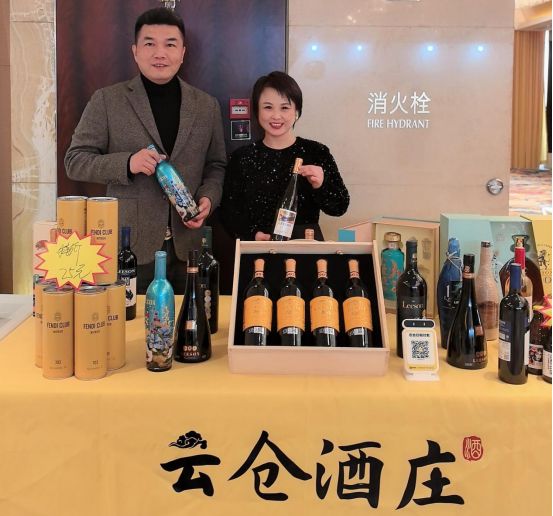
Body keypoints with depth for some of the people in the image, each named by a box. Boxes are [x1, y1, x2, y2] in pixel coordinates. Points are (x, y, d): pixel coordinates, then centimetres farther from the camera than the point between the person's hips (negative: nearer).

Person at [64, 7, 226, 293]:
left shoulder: (207, 106, 9)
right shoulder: (107, 101, 0)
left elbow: (216, 165, 16)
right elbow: (75, 160, 0)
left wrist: (208, 198, -4)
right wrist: (127, 163, -17)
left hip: (186, 246, 3)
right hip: (127, 247, -2)